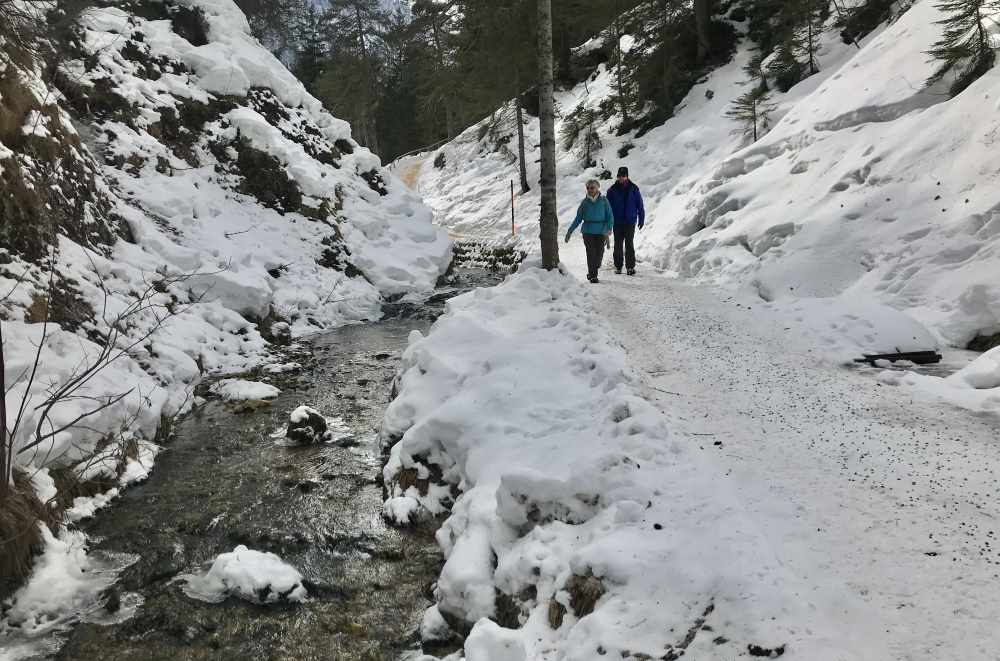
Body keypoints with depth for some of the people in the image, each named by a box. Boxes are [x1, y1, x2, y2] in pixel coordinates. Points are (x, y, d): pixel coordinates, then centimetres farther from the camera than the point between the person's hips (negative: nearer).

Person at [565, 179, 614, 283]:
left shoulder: (604, 201, 1)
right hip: (588, 231, 0)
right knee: (591, 253, -8)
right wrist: (570, 231, 8)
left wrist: (608, 230, -14)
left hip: (601, 232, 0)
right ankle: (593, 276, 2)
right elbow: (578, 218, 11)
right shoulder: (585, 202, 5)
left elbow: (610, 217, 0)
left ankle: (592, 273, 25)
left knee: (599, 254, 1)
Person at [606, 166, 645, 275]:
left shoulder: (634, 189, 1)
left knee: (629, 245, -4)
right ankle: (618, 266, 14)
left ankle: (630, 266, 0)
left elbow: (640, 205, 5)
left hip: (630, 222, -1)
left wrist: (641, 219, 3)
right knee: (618, 245, 5)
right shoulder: (612, 190, 2)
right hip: (617, 222, 1)